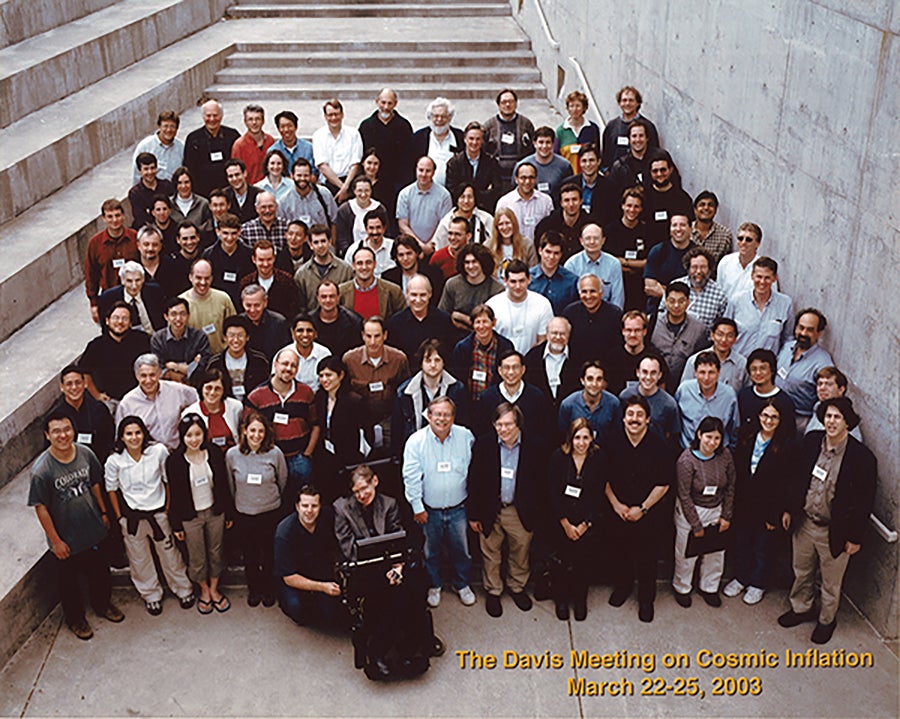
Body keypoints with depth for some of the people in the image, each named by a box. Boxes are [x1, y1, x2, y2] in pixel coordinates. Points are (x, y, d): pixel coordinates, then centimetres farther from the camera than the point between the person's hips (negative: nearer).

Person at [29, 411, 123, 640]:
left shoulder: (85, 454, -12)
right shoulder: (41, 470, -26)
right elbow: (41, 508, -18)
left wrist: (103, 512, 12)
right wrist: (55, 541, -14)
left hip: (93, 529, 4)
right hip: (66, 539, -4)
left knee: (100, 571, 24)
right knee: (69, 581, 18)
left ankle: (103, 604, 51)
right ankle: (75, 618, 43)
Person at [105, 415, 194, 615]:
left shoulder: (158, 451, -13)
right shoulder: (114, 461, -13)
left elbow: (168, 480, -1)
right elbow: (112, 490, 0)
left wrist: (169, 507, 1)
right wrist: (119, 517, 0)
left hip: (158, 513, 0)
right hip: (131, 517, 0)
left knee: (170, 554, 14)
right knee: (140, 560, 16)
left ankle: (183, 590, 36)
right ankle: (151, 596, 38)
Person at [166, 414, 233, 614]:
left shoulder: (215, 453, -9)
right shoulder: (174, 461, -15)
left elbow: (224, 485, 1)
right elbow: (174, 495, -8)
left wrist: (228, 514, 5)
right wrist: (176, 525, -4)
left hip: (215, 512, 2)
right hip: (191, 517, -2)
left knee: (216, 552, 16)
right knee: (197, 557, 12)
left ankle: (214, 589, 37)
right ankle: (204, 591, 36)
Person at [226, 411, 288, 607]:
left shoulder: (274, 453, -14)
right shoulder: (232, 455, -10)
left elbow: (283, 482, 3)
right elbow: (231, 486, 6)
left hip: (271, 513, -1)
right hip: (244, 514, 1)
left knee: (269, 554, 12)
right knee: (250, 555, 15)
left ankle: (269, 590, 34)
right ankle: (254, 589, 37)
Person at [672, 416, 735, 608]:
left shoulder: (725, 456, -9)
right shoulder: (686, 460, -22)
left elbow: (730, 487, 4)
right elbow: (684, 496, -17)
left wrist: (726, 515, 2)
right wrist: (696, 525, -13)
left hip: (716, 510, 4)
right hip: (690, 511, -4)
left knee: (716, 552, 14)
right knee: (687, 552, 9)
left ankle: (709, 587, 38)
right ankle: (681, 588, 33)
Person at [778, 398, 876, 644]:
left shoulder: (862, 457, -21)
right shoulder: (810, 442, -7)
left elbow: (865, 501, -13)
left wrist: (855, 537, -9)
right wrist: (789, 510, 10)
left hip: (834, 532, -4)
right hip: (804, 522, 4)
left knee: (831, 582, 17)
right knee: (801, 572, 24)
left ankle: (827, 619, 40)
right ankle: (801, 608, 47)